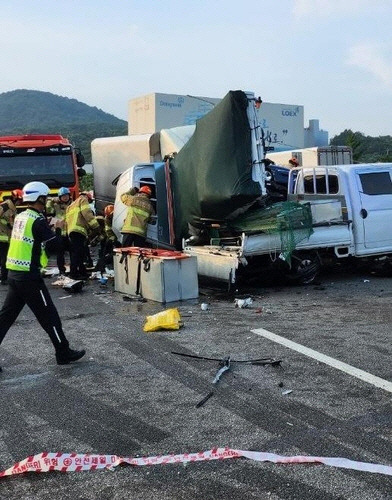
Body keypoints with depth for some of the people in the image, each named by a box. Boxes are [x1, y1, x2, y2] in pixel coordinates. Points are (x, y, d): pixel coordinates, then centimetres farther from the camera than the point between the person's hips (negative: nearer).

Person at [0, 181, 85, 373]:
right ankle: (64, 353, 14)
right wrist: (59, 229, 1)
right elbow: (55, 245, -17)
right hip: (29, 276, -8)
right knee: (49, 315, 3)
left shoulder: (20, 217, 11)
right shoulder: (38, 221, -15)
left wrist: (50, 228, 6)